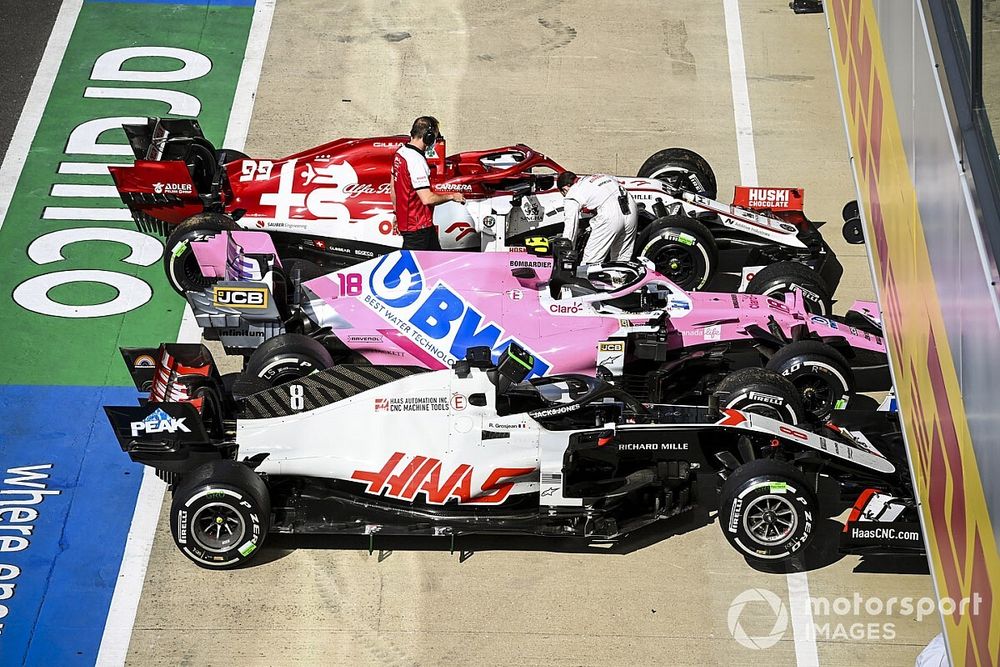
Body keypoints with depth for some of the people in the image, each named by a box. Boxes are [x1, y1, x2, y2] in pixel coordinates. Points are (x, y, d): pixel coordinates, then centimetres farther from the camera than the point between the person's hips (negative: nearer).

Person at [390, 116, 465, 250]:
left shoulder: (400, 152, 6)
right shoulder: (417, 160, -25)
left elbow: (393, 190, 15)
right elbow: (427, 198, -27)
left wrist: (397, 211, 26)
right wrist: (451, 196, -13)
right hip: (417, 225, -10)